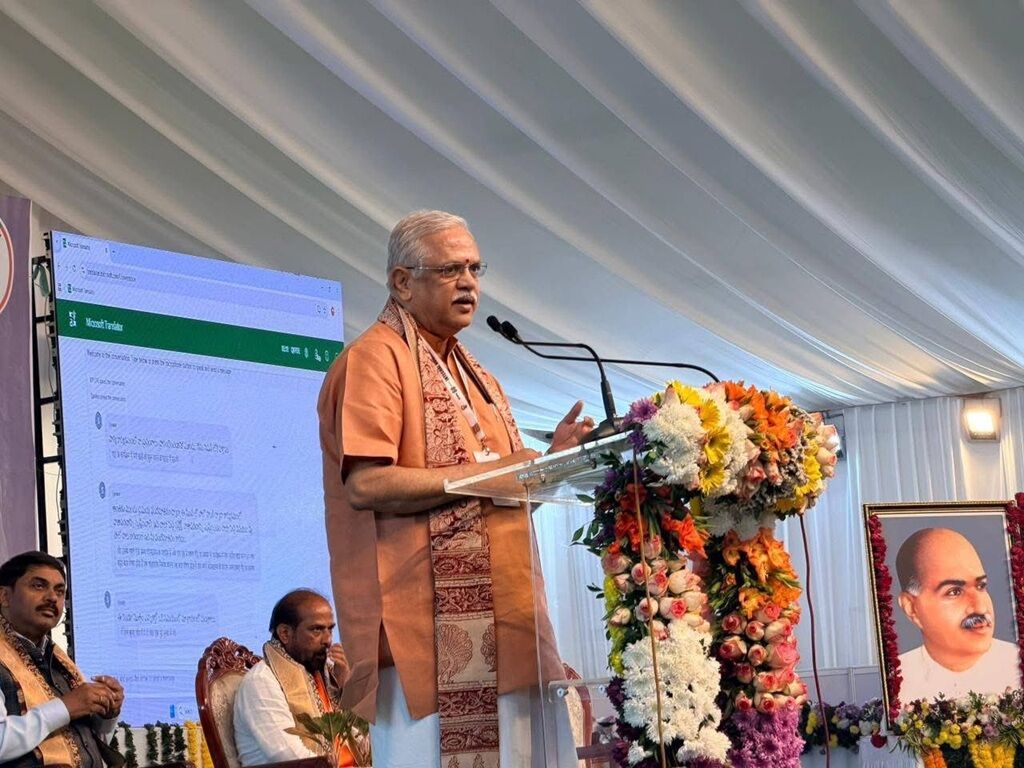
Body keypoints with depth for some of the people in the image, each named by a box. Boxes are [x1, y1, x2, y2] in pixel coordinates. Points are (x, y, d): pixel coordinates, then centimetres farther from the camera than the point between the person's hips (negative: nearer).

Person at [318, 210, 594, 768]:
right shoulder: (375, 359, -4)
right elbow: (366, 484, -17)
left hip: (502, 623, 8)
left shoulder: (475, 377, 24)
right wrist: (484, 474, -14)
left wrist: (548, 461, 8)